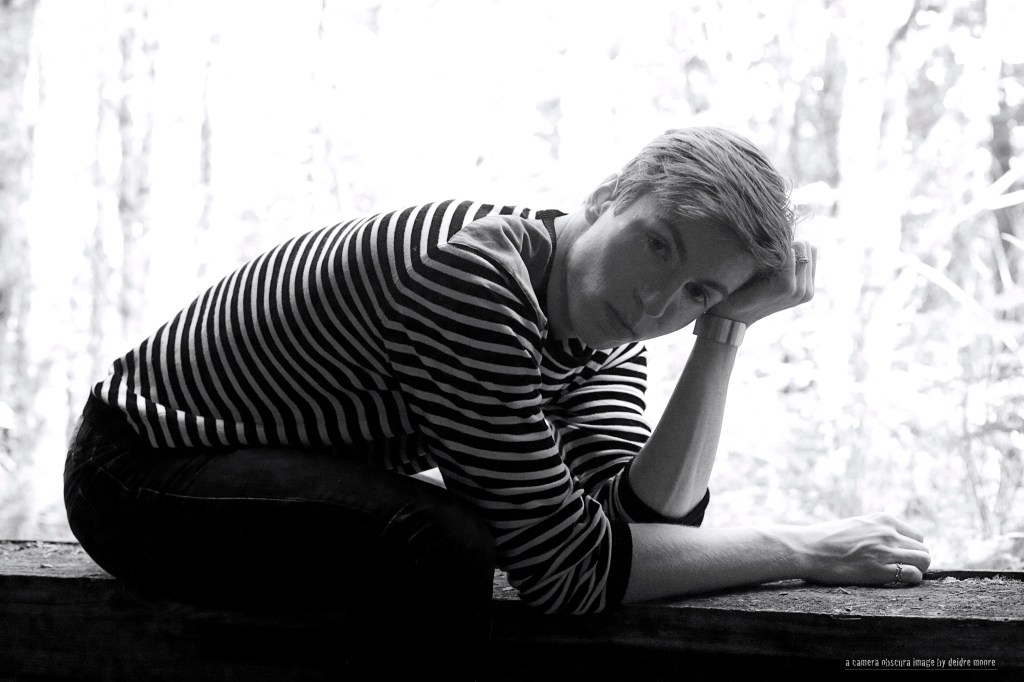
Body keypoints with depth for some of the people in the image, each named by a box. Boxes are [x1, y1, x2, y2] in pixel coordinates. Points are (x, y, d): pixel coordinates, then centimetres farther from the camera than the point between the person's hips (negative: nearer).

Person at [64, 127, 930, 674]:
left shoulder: (602, 334, -4)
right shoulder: (471, 275, -31)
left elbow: (642, 514, -17)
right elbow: (572, 566, -31)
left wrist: (725, 331, -18)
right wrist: (804, 548, -25)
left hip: (295, 472, 9)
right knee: (442, 546, -30)